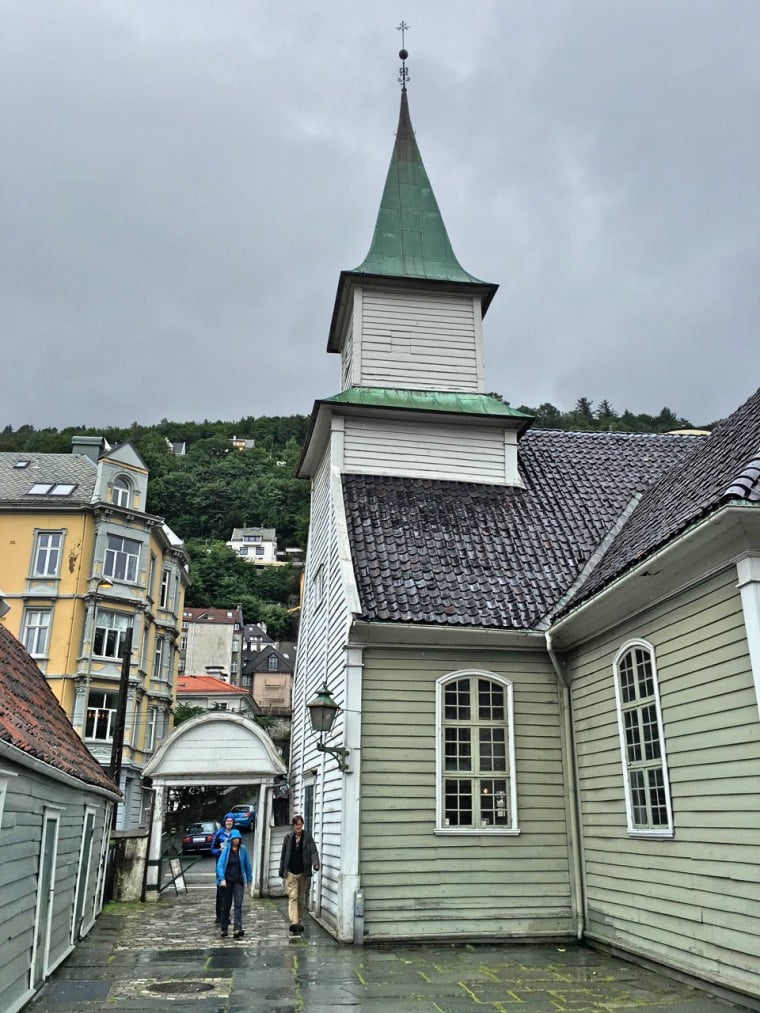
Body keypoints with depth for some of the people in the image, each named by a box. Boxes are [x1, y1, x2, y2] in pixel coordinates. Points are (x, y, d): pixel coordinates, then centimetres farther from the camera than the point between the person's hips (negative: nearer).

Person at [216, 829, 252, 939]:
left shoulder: (243, 849, 1)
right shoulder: (226, 850, -4)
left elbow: (247, 864, 9)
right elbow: (220, 865, -9)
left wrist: (249, 879, 12)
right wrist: (222, 878, -21)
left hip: (239, 880, 0)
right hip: (227, 880, 0)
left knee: (238, 904, -11)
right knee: (226, 905, 8)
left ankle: (238, 929, -19)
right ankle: (224, 929, 22)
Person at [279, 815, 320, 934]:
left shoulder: (308, 837, 0)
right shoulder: (288, 838, 4)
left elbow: (313, 851, -9)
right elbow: (283, 855, 9)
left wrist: (315, 864, -27)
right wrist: (282, 872, 9)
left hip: (304, 873, 0)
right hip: (291, 873, 0)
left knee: (301, 898, 10)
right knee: (292, 896, -10)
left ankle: (299, 920, 24)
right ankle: (294, 922, -14)